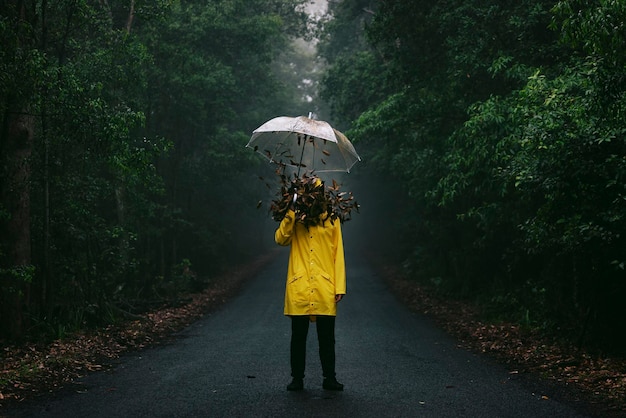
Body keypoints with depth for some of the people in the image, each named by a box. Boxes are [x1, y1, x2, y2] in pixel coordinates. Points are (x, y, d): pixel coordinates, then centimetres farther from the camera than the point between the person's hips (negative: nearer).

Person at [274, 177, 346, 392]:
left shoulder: (332, 221, 9)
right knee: (298, 336, 6)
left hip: (325, 289, 0)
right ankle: (297, 378, 15)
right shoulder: (294, 220, 8)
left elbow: (338, 255, 7)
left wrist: (340, 287, 0)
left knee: (327, 337, 5)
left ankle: (329, 378, 15)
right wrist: (291, 212, -18)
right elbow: (281, 239, -10)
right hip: (299, 289, 0)